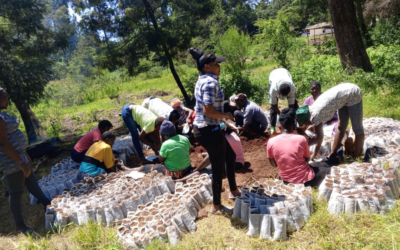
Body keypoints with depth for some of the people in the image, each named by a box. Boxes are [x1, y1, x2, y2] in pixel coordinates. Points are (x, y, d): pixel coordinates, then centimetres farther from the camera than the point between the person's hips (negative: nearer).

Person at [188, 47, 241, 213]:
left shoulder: (202, 80, 11)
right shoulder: (210, 82, -20)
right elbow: (208, 110, -29)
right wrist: (226, 115, -13)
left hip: (202, 128, 10)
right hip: (209, 131, -10)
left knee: (230, 156, 25)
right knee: (218, 168, 7)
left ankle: (234, 190, 42)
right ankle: (216, 206, 25)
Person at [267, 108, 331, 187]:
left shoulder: (271, 142, -13)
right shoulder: (301, 139, -18)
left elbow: (274, 165, 0)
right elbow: (307, 159, -1)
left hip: (286, 179, 4)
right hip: (304, 179, -4)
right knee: (326, 168, 22)